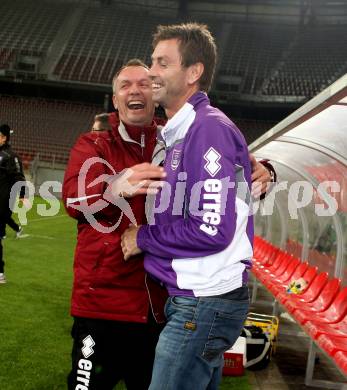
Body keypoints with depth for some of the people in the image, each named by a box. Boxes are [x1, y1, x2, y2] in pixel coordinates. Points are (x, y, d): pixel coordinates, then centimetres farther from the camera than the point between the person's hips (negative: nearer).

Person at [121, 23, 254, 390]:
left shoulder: (209, 128, -16)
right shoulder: (179, 133, 14)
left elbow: (213, 230, -22)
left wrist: (143, 238, -9)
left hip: (205, 303, -9)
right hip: (193, 298, 9)